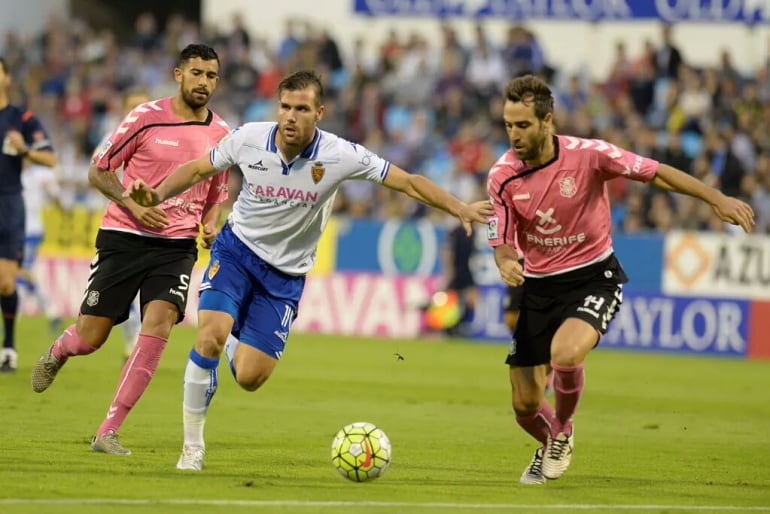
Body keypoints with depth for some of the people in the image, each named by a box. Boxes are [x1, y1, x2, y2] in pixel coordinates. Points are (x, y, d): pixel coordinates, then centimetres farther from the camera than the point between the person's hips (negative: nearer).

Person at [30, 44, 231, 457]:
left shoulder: (221, 136, 6)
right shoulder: (147, 117, -5)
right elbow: (98, 170, 1)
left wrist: (211, 228, 0)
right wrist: (132, 205, -14)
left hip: (178, 244, 2)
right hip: (124, 237, -2)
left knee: (159, 322, -21)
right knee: (89, 338, -1)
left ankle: (108, 432, -15)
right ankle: (57, 353, 41)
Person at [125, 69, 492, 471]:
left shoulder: (339, 155, -18)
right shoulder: (249, 139, -15)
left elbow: (408, 182, -12)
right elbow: (197, 170, 2)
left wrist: (461, 210, -19)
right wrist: (157, 195, -14)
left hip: (285, 274, 0)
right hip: (237, 249, 0)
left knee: (249, 378, -6)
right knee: (209, 337, -25)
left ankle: (233, 341, 34)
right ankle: (192, 444, -7)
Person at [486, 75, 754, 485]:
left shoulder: (588, 155, -17)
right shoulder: (502, 176, -10)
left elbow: (656, 173, -10)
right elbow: (502, 243, -3)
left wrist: (717, 198, -17)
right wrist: (506, 264, -27)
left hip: (593, 277, -3)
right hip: (538, 286, 3)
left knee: (564, 353, -33)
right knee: (525, 405, 1)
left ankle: (563, 432, 0)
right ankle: (549, 445, 39)